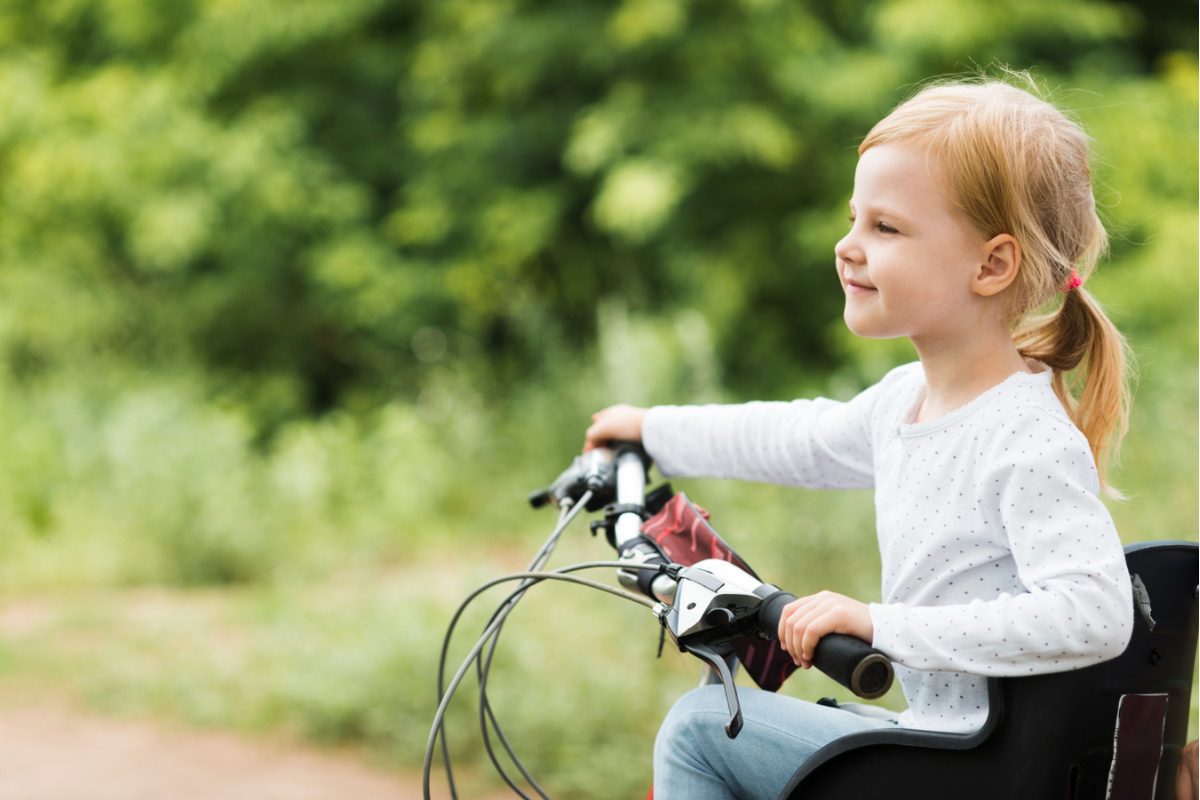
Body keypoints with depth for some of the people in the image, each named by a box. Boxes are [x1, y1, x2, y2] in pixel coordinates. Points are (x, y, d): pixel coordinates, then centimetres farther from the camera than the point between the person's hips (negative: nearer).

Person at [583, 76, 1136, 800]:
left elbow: (1094, 615, -34)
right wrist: (653, 430, 38)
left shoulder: (1031, 440, -23)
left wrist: (882, 624, -32)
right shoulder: (907, 398, 6)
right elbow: (803, 439, 26)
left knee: (700, 726, -3)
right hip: (937, 733, 9)